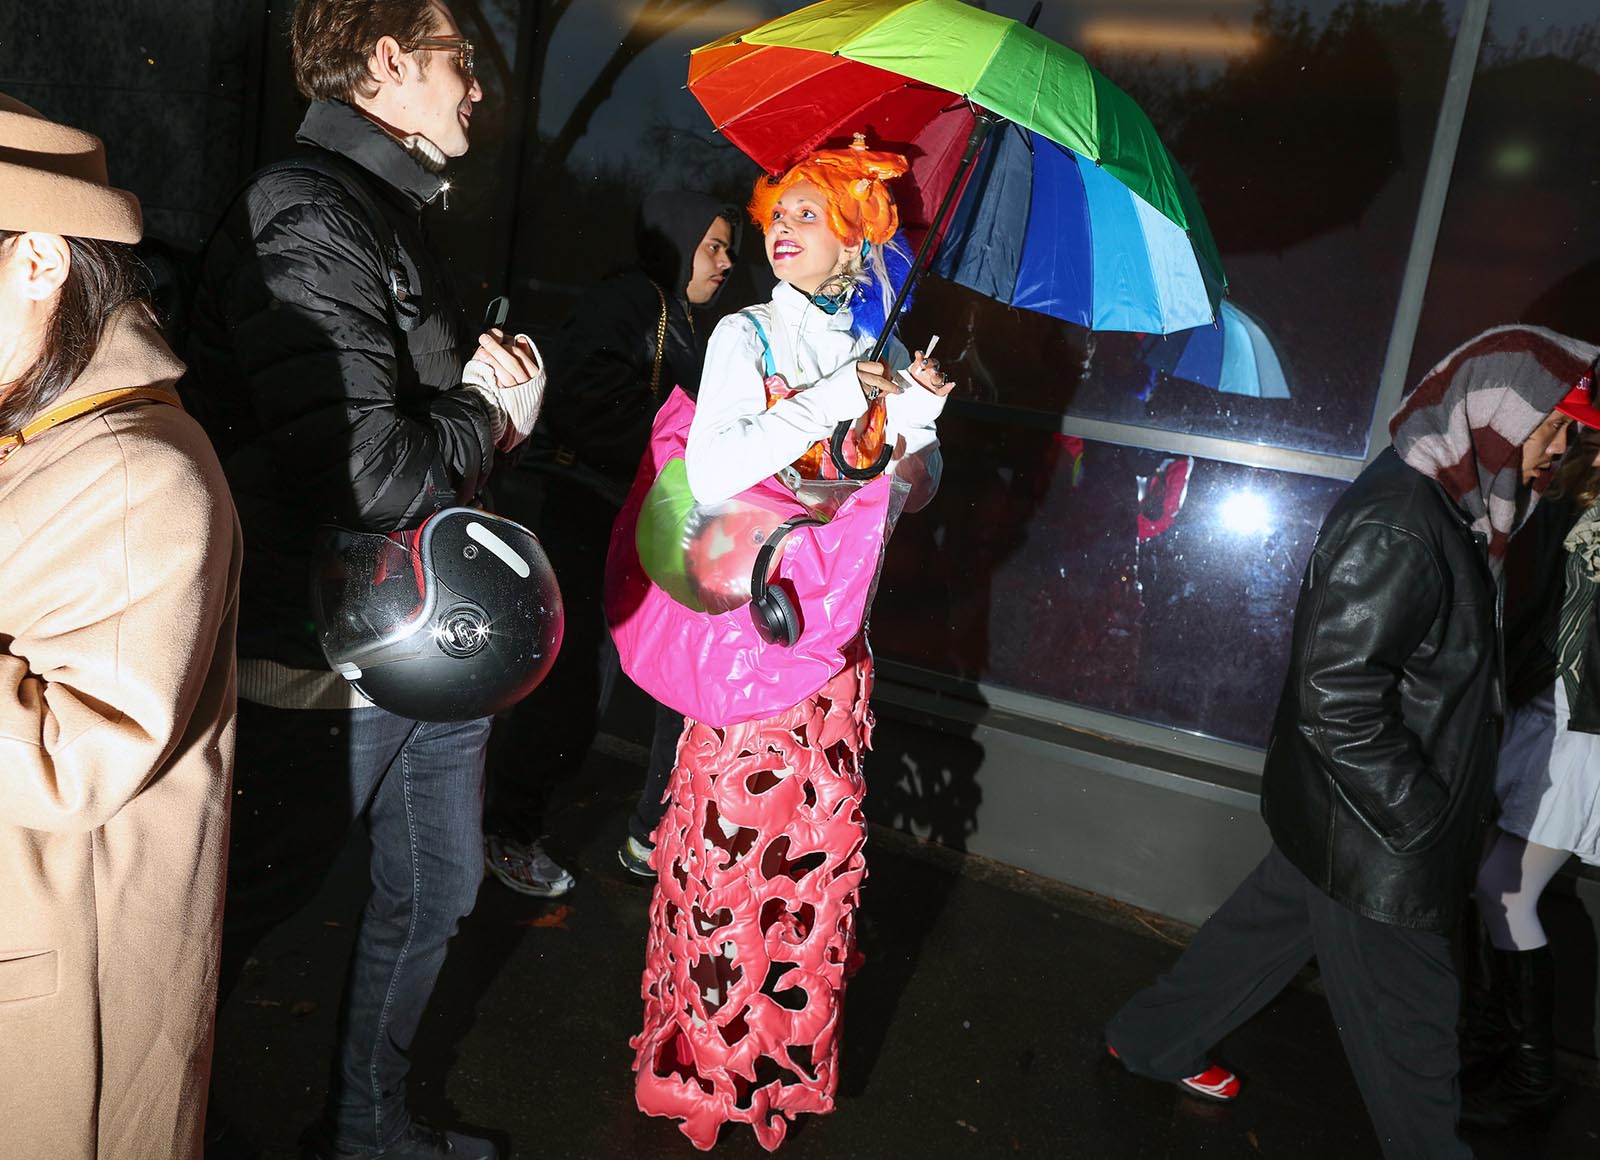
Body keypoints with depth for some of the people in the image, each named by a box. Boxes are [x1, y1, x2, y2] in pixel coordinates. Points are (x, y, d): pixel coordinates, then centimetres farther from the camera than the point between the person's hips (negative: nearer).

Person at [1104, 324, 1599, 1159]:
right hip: (1373, 839, -10)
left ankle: (1150, 1042, 39)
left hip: (1338, 817, 10)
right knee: (1408, 1022, 8)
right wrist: (1421, 818, -19)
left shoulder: (1435, 504, 7)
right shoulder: (1395, 523, -24)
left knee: (1271, 924, 22)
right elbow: (1336, 693, -27)